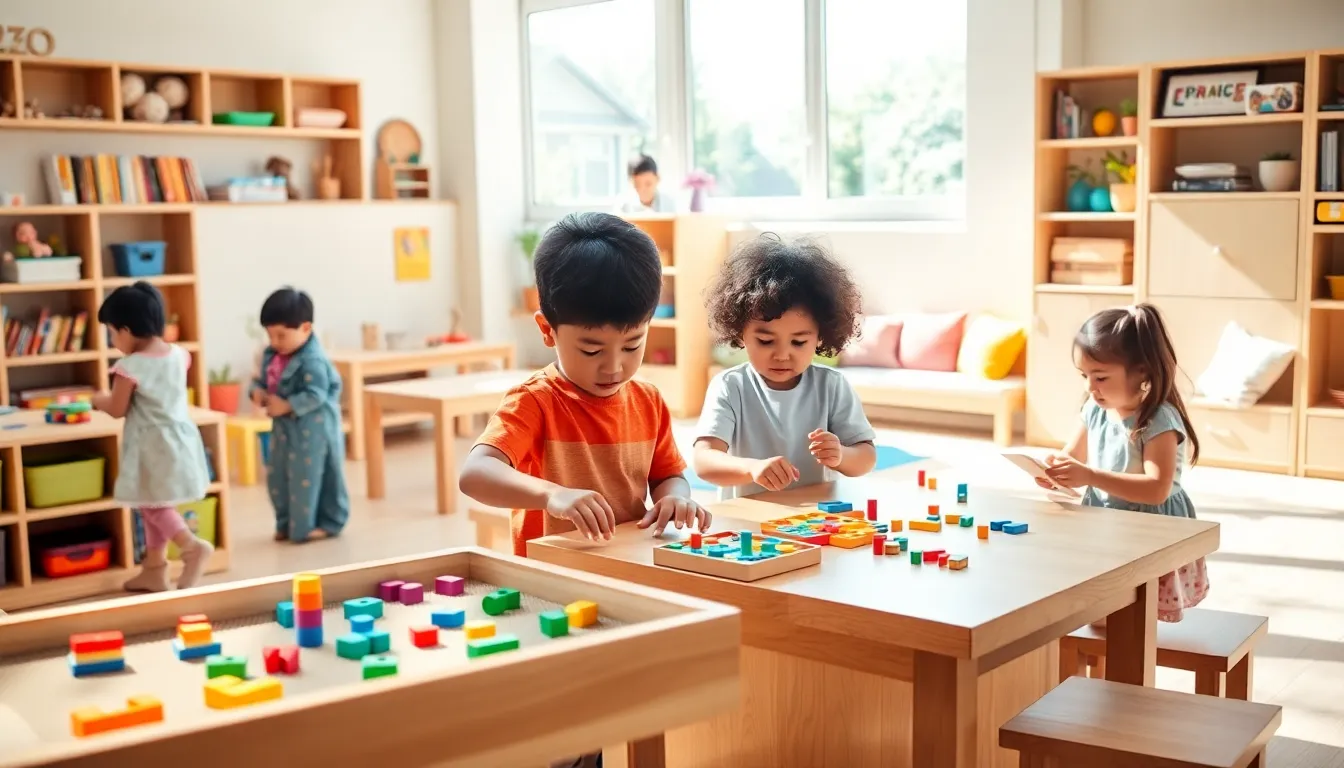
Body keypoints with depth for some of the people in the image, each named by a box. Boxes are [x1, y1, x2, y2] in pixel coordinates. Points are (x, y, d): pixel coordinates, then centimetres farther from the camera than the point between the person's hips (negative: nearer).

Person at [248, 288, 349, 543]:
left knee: (309, 477, -1)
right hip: (284, 427, 9)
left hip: (312, 430, -9)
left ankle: (328, 522, 12)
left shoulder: (312, 360, -22)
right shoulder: (271, 355, 5)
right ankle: (287, 523, 27)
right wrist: (257, 391, -8)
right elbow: (263, 380, 14)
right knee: (277, 476, 13)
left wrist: (286, 405, -28)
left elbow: (315, 395, -27)